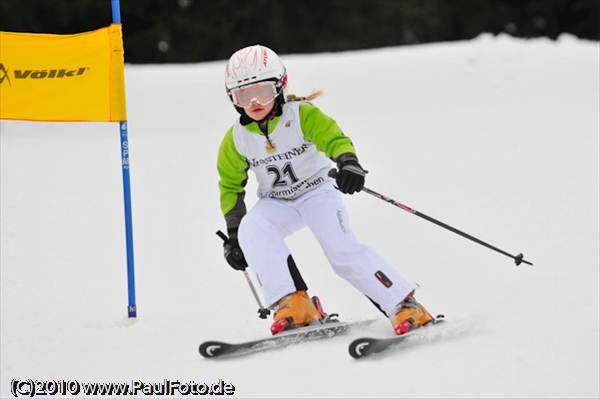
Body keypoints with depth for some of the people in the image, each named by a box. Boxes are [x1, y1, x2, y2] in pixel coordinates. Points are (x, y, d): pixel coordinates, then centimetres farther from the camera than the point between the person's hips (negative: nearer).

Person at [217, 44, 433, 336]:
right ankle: (292, 304, -32)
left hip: (318, 192, -3)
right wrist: (233, 234, 3)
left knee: (342, 249, -25)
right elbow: (230, 186, 6)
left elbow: (333, 137, -30)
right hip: (276, 203, 3)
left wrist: (348, 162, -53)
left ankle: (405, 305, -19)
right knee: (251, 230, -30)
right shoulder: (236, 139, -7)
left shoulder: (302, 115, -16)